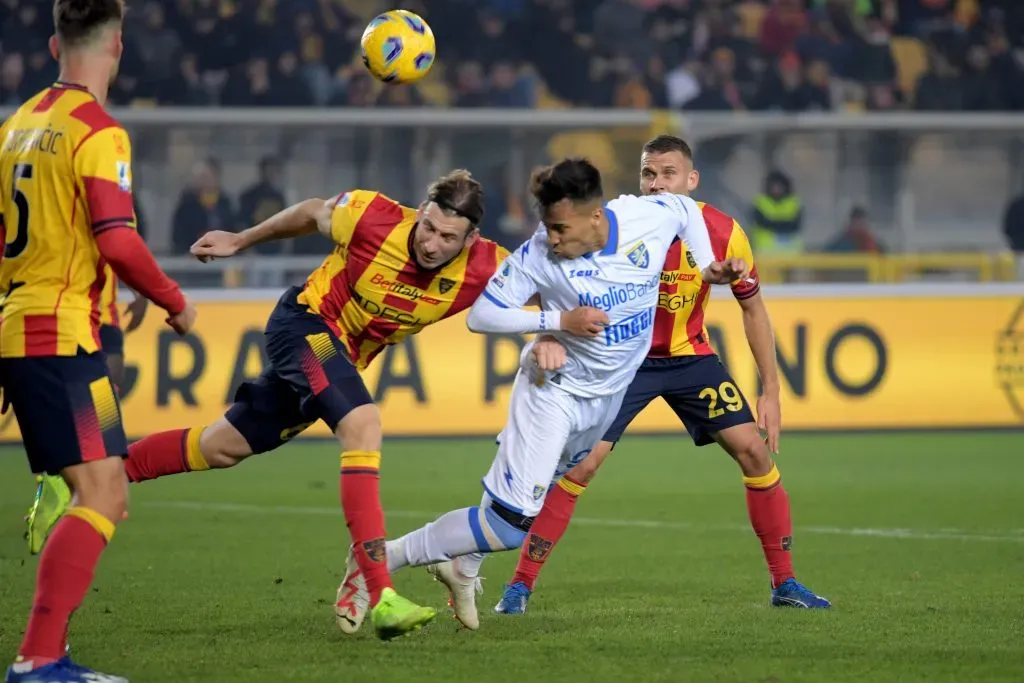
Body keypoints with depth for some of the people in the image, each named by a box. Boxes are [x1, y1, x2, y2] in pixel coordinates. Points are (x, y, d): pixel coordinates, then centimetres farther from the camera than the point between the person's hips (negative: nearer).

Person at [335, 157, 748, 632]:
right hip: (555, 389, -5)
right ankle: (386, 558, -4)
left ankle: (463, 569, 40)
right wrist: (559, 320, -29)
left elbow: (686, 209, 6)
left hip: (609, 393, 6)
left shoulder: (650, 217, -18)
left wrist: (708, 268, -2)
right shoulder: (539, 255, -27)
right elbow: (481, 315, -21)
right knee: (511, 523, -15)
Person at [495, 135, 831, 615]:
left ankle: (784, 582, 8)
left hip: (691, 356, 2)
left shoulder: (722, 232, -16)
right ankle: (520, 584, -3)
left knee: (754, 452, -7)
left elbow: (752, 308, -3)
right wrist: (550, 336, -49)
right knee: (579, 464, -14)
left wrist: (771, 390, -5)